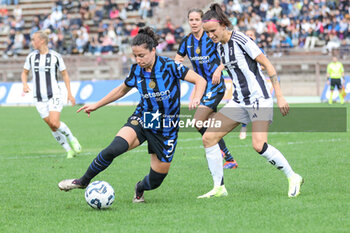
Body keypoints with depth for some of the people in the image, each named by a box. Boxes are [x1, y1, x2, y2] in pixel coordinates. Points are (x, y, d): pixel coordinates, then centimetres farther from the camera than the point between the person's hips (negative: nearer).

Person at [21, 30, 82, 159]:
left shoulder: (55, 56, -5)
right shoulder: (31, 56, 4)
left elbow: (65, 74, 3)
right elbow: (24, 73, 15)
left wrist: (69, 93, -1)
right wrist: (25, 84, -6)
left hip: (54, 95, -3)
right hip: (39, 98, 3)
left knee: (55, 123, -21)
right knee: (52, 127, -1)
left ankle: (71, 139, 6)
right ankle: (69, 150, 12)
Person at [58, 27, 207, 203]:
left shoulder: (169, 66, -16)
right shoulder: (136, 70, -3)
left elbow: (200, 81, -12)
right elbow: (122, 90, 17)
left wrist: (196, 99, -32)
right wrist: (96, 105, 18)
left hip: (166, 129, -2)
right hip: (141, 120, 2)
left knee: (155, 181, 0)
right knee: (113, 149, -27)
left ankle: (140, 188, 38)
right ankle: (83, 181, -9)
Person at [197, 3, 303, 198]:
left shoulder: (241, 40, -14)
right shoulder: (220, 46, 9)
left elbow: (268, 65, -13)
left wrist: (280, 96, -16)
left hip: (259, 99, -8)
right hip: (239, 102, 8)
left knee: (259, 145, -21)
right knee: (208, 137, -1)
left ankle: (293, 177, -1)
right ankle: (219, 188, 5)